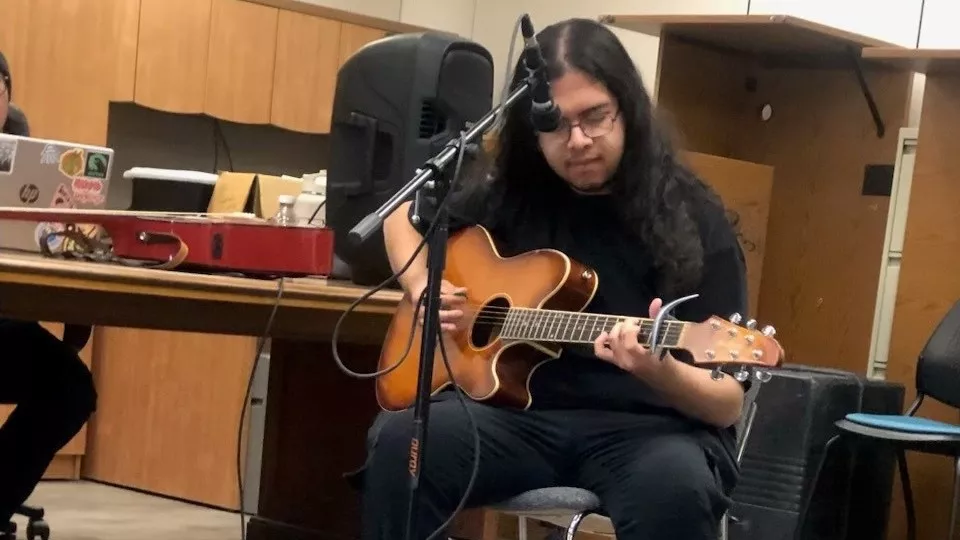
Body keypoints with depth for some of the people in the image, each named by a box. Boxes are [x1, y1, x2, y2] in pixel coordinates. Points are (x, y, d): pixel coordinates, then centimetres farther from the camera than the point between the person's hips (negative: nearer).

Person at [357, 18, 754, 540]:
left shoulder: (692, 217, -4)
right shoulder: (509, 192, 7)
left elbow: (727, 403, -7)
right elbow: (403, 219, 28)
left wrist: (659, 370, -30)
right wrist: (422, 287, 6)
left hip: (645, 426, -3)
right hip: (522, 410, 3)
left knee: (675, 487, -39)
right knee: (398, 441, -28)